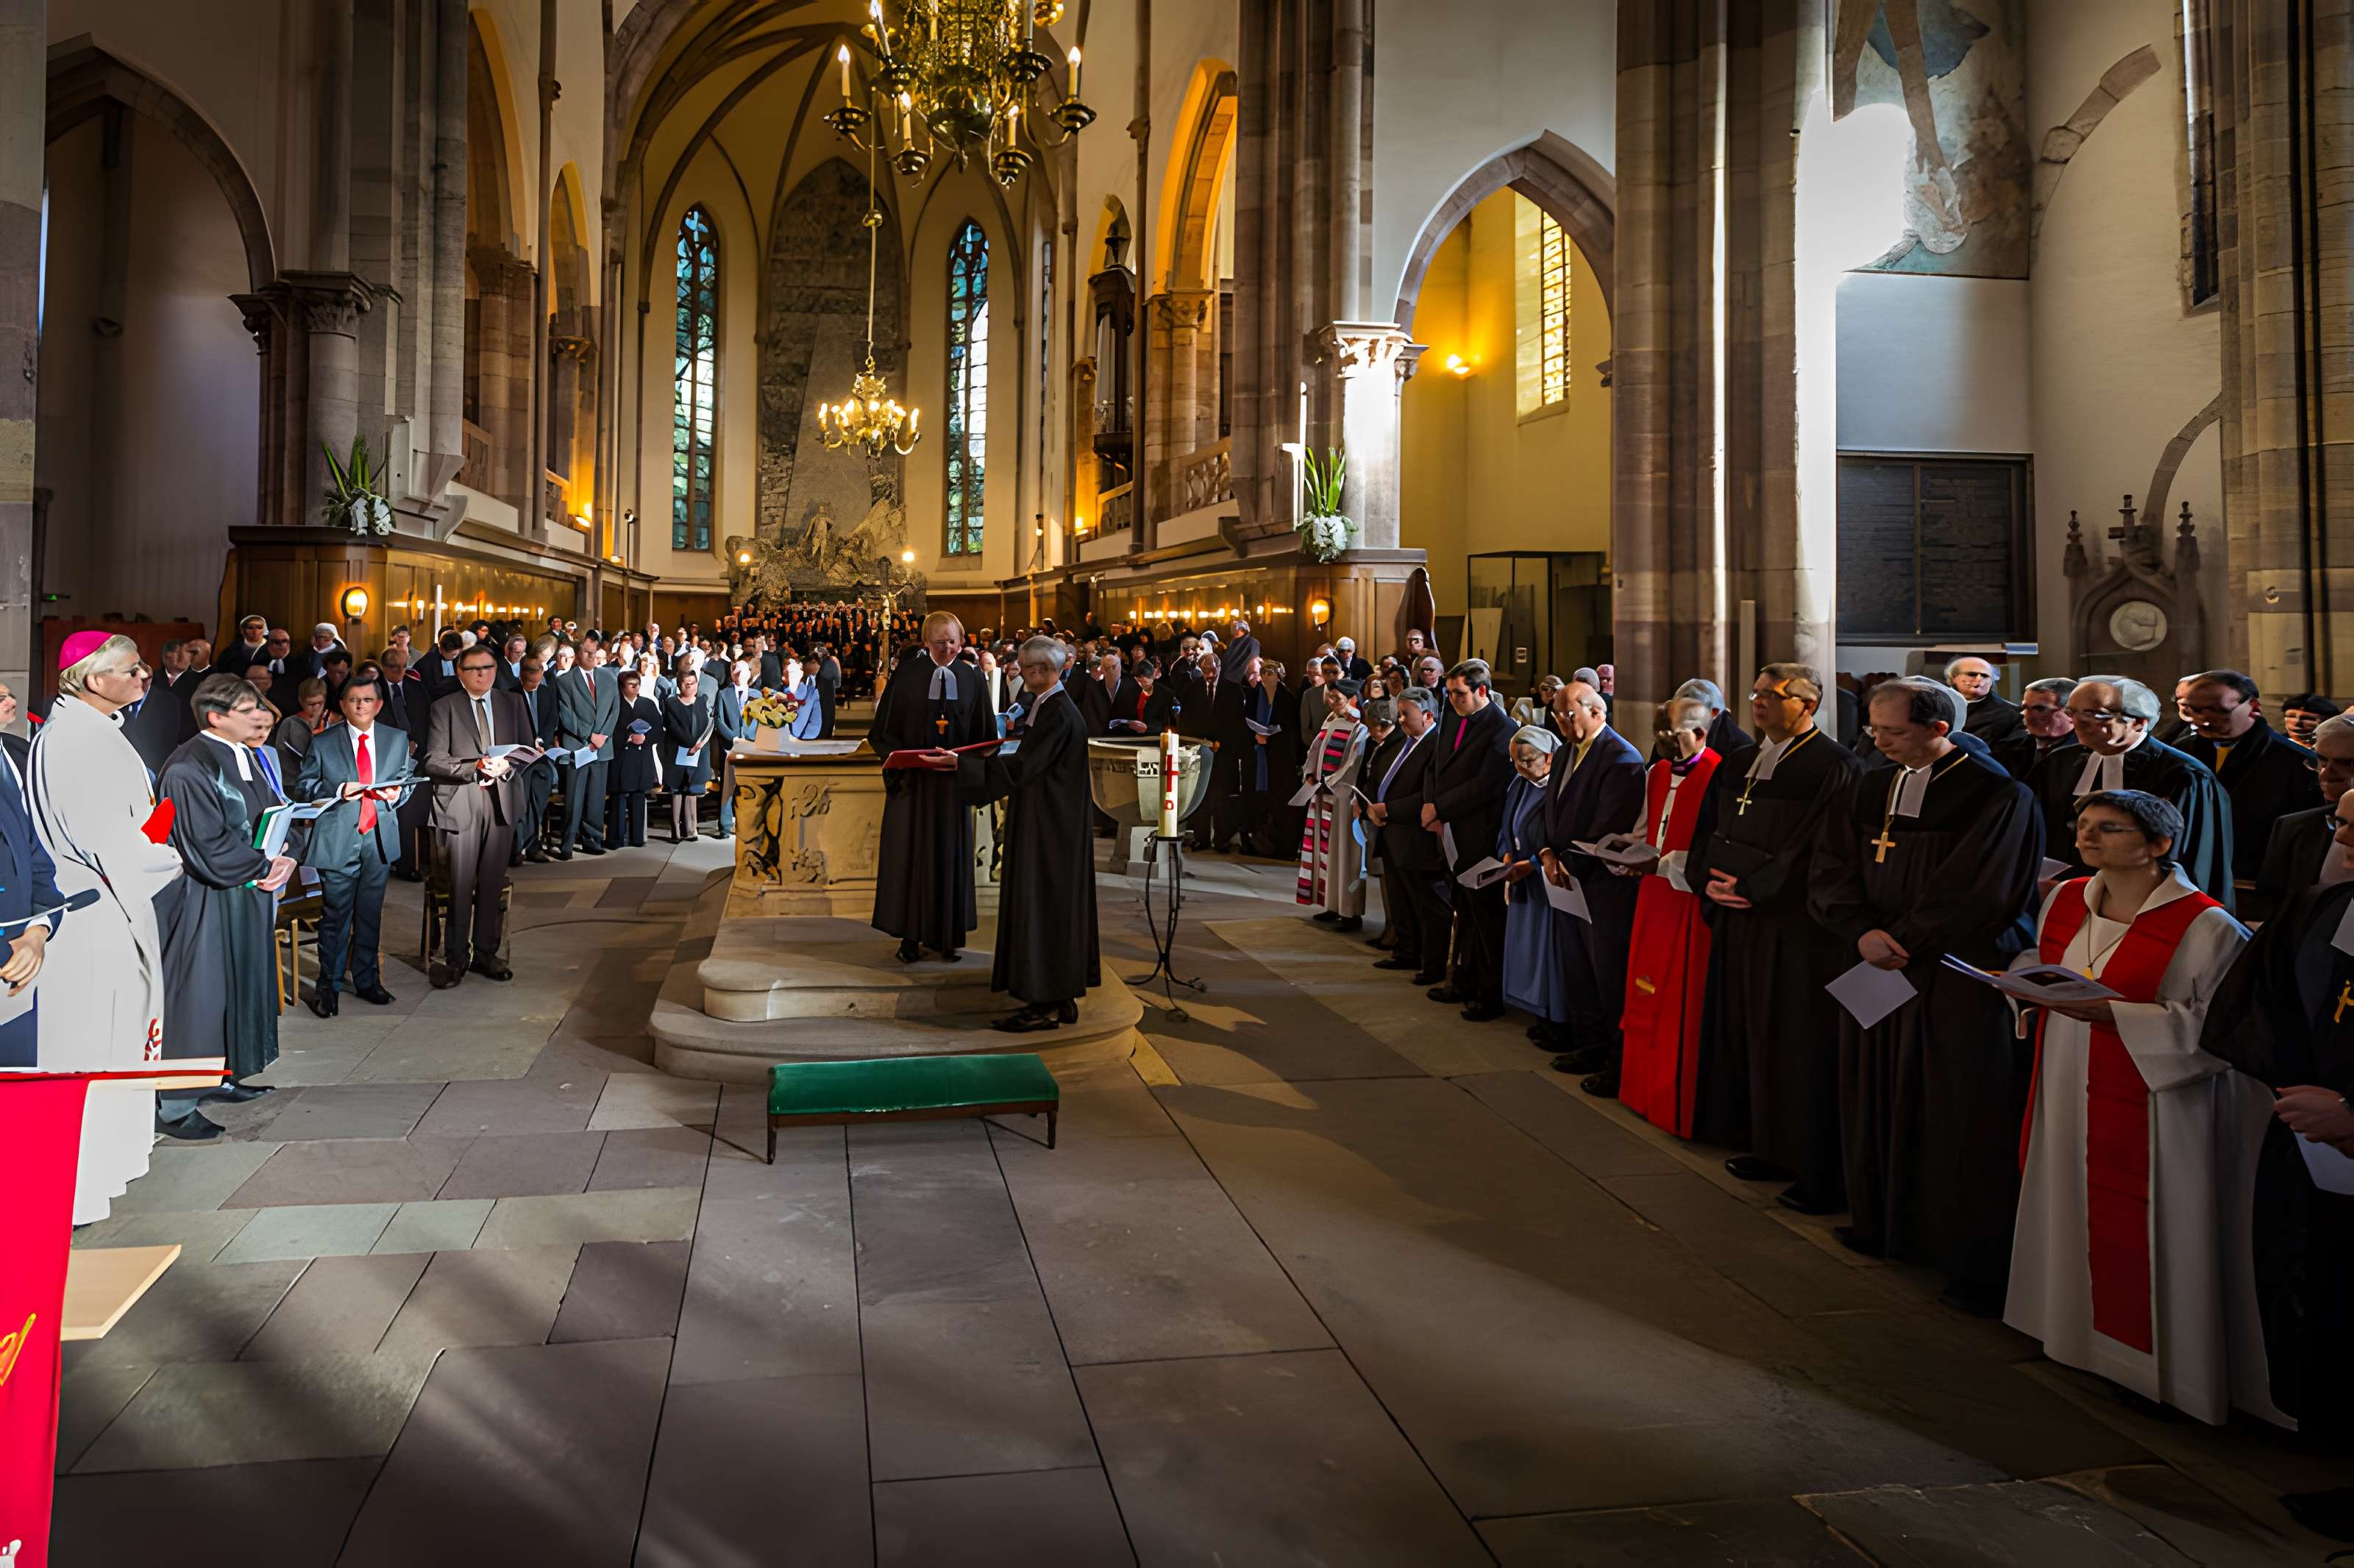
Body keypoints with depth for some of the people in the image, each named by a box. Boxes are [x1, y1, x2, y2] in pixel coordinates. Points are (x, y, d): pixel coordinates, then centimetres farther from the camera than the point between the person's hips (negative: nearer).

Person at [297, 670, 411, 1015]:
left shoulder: (398, 740, 10)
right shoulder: (323, 743, 1)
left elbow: (408, 780, 15)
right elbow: (303, 786, 1)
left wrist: (397, 792, -8)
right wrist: (338, 790, -16)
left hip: (380, 838, 3)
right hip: (338, 840, -3)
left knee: (371, 914, 12)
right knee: (336, 915, -1)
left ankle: (366, 981, 24)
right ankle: (327, 987, 10)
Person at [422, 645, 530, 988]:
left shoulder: (512, 703, 13)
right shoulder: (445, 708, 3)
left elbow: (527, 749, 12)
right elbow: (433, 761, -4)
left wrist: (507, 766, -9)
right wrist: (477, 768, -16)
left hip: (502, 801, 3)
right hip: (461, 804, -3)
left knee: (492, 884, 7)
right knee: (461, 885, -3)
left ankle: (486, 953, 16)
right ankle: (456, 958, 5)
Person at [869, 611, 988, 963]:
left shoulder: (971, 678, 4)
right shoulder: (906, 675, -3)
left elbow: (983, 735, 7)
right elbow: (883, 730, -2)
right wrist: (902, 756, -18)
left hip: (954, 778, 2)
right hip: (912, 779, -2)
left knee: (950, 854, 7)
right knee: (910, 853, 2)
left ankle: (945, 933, 17)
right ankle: (911, 935, 10)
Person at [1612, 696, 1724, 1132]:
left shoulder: (1715, 777, -14)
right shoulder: (1658, 773, 11)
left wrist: (1662, 864, -21)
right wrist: (1628, 858, -1)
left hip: (1690, 901, -8)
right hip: (1653, 898, 8)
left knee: (1681, 1004, -2)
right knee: (1646, 996, 13)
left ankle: (1677, 1101, 8)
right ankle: (1645, 1089, 24)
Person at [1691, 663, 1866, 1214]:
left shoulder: (1833, 767, -12)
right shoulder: (1742, 765, 12)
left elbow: (1819, 854, -18)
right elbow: (1713, 833, 13)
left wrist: (1748, 888, -16)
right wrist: (1710, 880, -6)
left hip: (1798, 930, -8)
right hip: (1739, 921, 8)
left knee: (1799, 1048, -3)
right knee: (1748, 1034, 13)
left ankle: (1819, 1174, 7)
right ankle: (1769, 1147, 25)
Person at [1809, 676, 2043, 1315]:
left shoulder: (1998, 797, -11)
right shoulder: (1872, 788, 7)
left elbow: (1969, 897, -16)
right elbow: (1830, 871, 3)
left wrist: (1901, 942, -11)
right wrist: (1863, 932, -13)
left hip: (1959, 982, -6)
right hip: (1879, 971, 6)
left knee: (1961, 1120, 0)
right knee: (1878, 1103, 12)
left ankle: (1975, 1263, 11)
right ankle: (1883, 1226, 28)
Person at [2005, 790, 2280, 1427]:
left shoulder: (2203, 926, -15)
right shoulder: (2066, 898, 5)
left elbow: (2216, 1024, -18)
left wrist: (2110, 1013, -26)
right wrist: (2029, 979, -2)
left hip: (2150, 1104, -6)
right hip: (2069, 1090, 6)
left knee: (2142, 1233, 1)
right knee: (2075, 1214, 16)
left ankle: (2153, 1363, 19)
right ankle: (2077, 1332, 33)